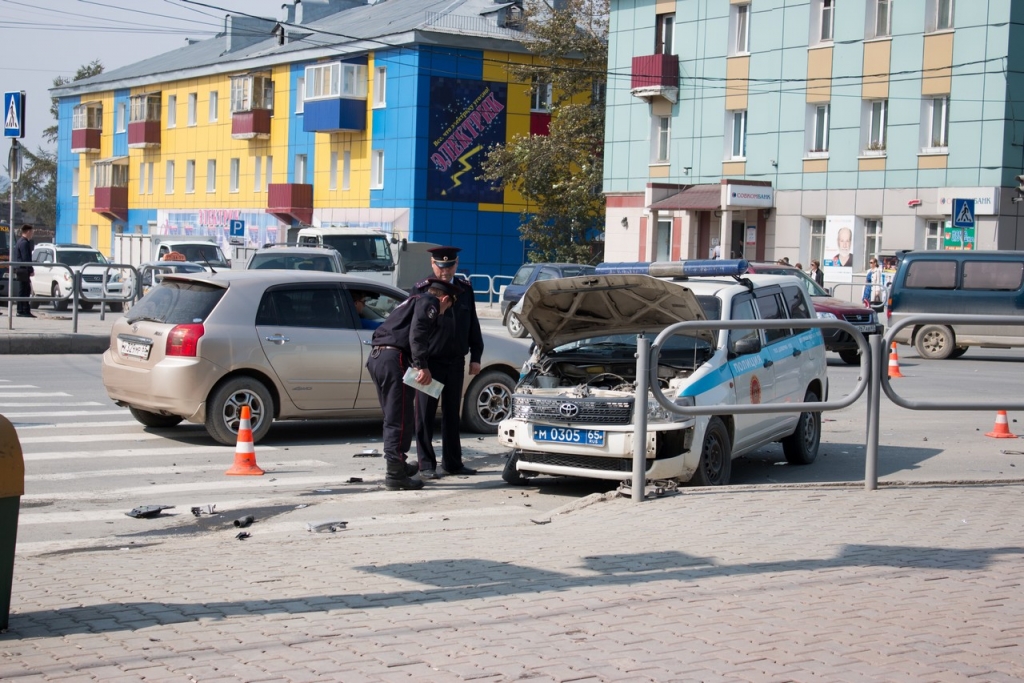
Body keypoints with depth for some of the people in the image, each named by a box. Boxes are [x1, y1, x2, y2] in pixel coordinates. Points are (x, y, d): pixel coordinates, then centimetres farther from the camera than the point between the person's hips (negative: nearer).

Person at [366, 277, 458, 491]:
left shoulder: (412, 301, 31)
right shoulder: (429, 302, 2)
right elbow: (417, 332, -15)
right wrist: (422, 366, -20)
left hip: (376, 356, 10)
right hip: (394, 357, -9)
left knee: (393, 417, 21)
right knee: (400, 419, -6)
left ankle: (398, 465, 33)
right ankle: (395, 475, -7)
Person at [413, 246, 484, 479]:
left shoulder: (465, 289, 8)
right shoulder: (422, 289, -5)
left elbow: (473, 325, 13)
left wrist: (475, 357, 9)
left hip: (456, 361, 4)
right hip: (429, 361, -4)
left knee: (452, 413, 12)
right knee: (425, 414, 1)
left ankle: (452, 462, 20)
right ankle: (426, 464, 7)